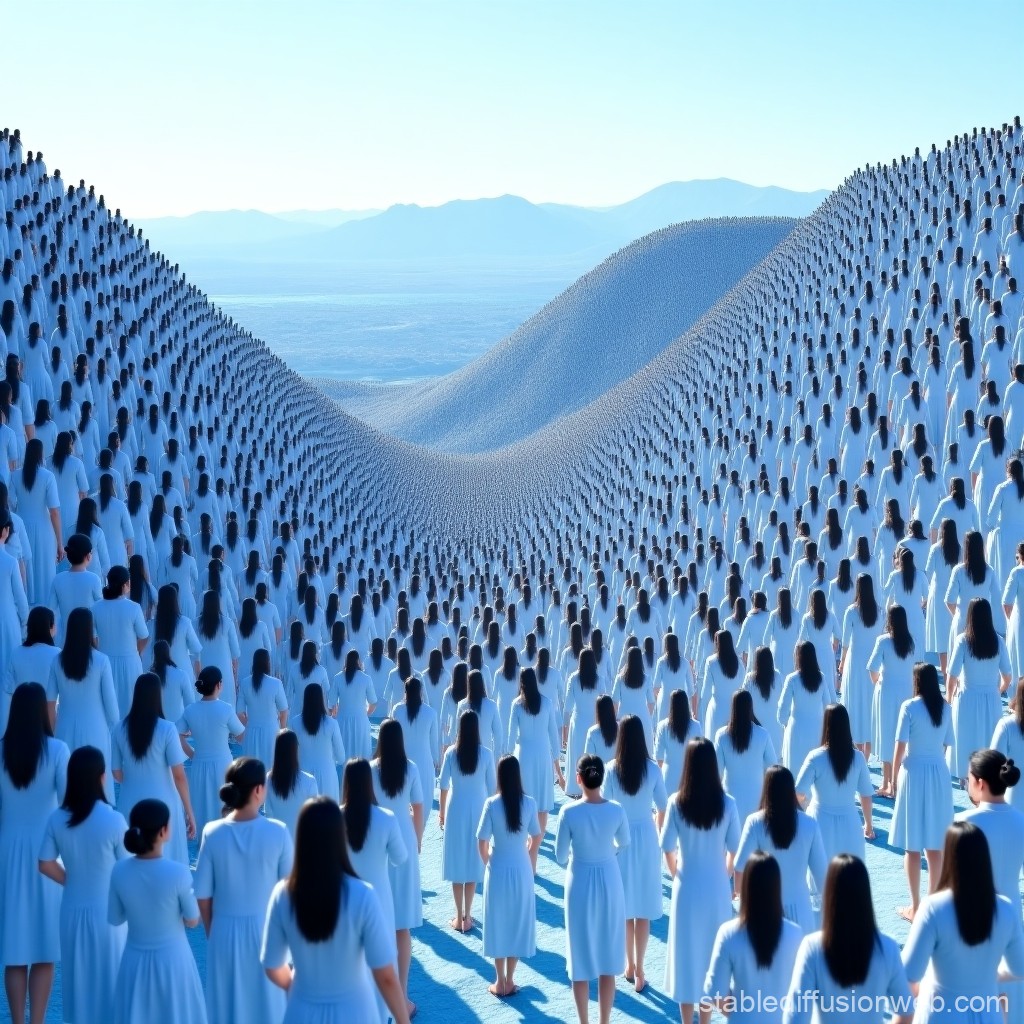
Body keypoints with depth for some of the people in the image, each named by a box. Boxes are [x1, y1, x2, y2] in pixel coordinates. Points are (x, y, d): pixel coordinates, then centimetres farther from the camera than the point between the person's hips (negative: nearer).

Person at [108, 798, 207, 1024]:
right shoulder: (178, 873, -21)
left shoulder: (120, 871, -12)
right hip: (172, 959, -3)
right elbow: (192, 921, -9)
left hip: (135, 960, 3)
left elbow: (115, 919, 1)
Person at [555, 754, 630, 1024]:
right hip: (609, 881, 2)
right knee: (608, 957, 13)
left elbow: (560, 856, -7)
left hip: (580, 883, -2)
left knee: (582, 958, 10)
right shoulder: (616, 810, -12)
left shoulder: (569, 812, -18)